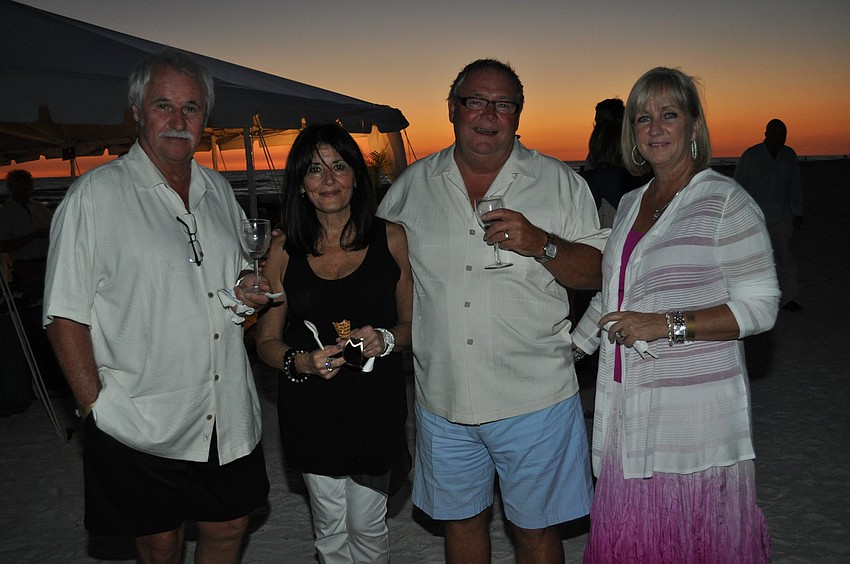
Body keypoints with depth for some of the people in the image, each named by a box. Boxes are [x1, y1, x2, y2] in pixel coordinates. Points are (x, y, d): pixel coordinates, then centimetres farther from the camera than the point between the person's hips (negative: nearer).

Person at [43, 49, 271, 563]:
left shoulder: (218, 190, 9)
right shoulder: (97, 194, -9)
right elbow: (66, 317, -10)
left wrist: (252, 290, 1)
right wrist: (97, 410, -14)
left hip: (230, 418, 5)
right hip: (141, 426, -4)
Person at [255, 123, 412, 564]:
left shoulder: (391, 239, -2)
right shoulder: (285, 251, -1)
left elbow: (412, 322, 4)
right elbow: (266, 341, 4)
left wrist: (385, 340, -17)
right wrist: (301, 362, -17)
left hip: (376, 401, -1)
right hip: (311, 408, 1)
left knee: (367, 527, 9)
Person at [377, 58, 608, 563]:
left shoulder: (560, 182, -2)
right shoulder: (413, 185, 4)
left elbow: (601, 272, -5)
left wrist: (539, 243, -21)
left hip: (535, 398, -2)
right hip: (443, 399, 3)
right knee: (461, 523, 19)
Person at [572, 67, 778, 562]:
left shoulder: (725, 200, -6)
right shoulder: (630, 205, 14)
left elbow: (760, 307, -11)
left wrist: (667, 325, -19)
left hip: (696, 408, -6)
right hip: (628, 405, 6)